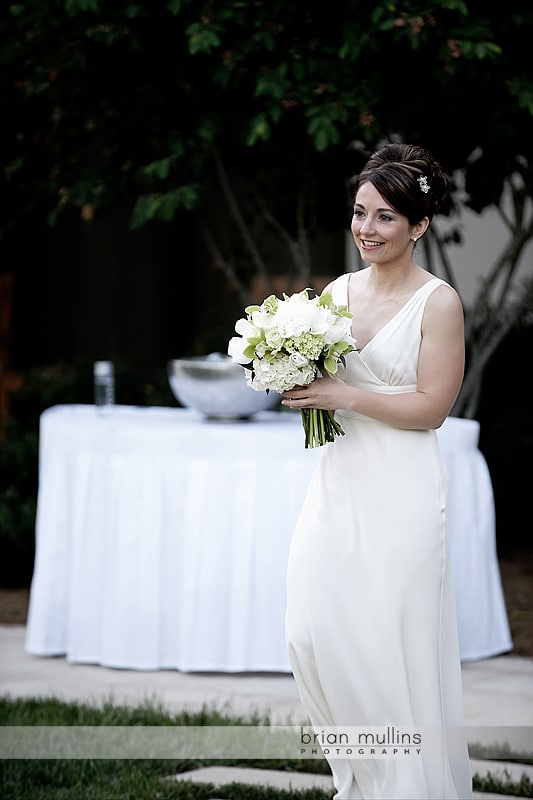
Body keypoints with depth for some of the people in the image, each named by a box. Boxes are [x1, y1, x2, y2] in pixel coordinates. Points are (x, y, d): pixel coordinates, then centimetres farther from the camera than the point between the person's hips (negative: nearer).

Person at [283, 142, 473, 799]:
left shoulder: (438, 302, -7)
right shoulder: (338, 290, 10)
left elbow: (431, 406, -12)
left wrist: (341, 396, -18)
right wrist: (299, 387, -4)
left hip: (400, 492, -6)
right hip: (337, 481, 6)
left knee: (393, 646, -3)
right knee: (313, 636, 3)